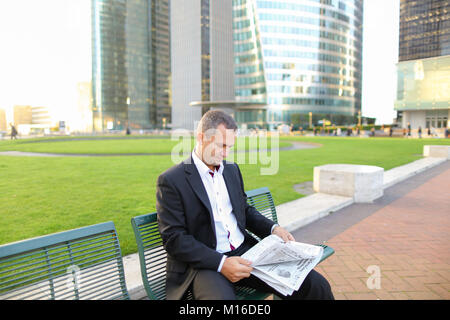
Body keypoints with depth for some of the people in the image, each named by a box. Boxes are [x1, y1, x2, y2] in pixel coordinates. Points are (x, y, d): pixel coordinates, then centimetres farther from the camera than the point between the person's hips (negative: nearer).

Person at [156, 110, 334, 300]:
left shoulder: (232, 169, 14)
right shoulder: (171, 181, -7)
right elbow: (174, 239, -11)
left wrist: (273, 228, 5)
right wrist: (221, 263, -21)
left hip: (245, 251, 6)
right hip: (205, 263, -5)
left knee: (316, 285, -8)